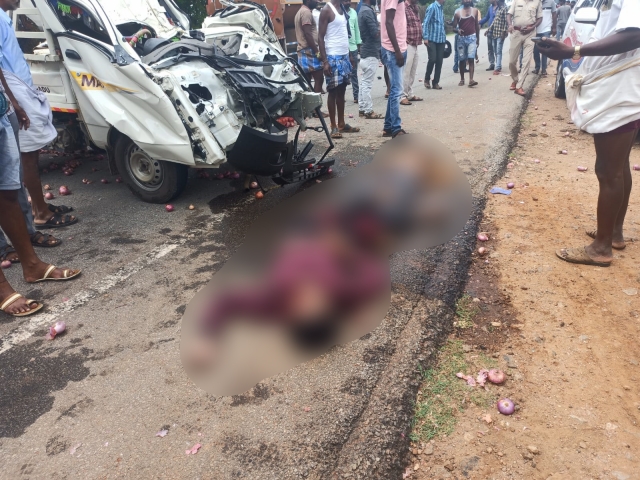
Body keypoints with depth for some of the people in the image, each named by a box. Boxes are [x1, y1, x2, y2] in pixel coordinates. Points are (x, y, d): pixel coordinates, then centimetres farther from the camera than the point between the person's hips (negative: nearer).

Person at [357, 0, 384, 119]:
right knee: (367, 83, -6)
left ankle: (362, 108, 15)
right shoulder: (367, 11, -16)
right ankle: (368, 111, -3)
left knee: (364, 82, 11)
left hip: (366, 51, 10)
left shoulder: (363, 10, 15)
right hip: (370, 53, -10)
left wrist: (379, 26, 4)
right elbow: (375, 33, -19)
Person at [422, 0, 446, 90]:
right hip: (432, 39, -6)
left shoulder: (441, 8, 15)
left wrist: (444, 36, 17)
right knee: (432, 59, -12)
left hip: (441, 39, 7)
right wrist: (425, 37, -19)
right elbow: (425, 23, -12)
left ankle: (436, 82, 9)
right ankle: (427, 78, 10)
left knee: (439, 61, 2)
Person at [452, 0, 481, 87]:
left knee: (471, 59, -13)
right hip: (461, 38, 1)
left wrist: (478, 38, 11)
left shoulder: (475, 11, 8)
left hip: (472, 38, -1)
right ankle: (462, 79, 18)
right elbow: (454, 27, 5)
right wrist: (457, 30, -19)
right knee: (462, 60, 6)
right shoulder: (458, 13, 3)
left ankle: (471, 80, -21)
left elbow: (477, 25, 12)